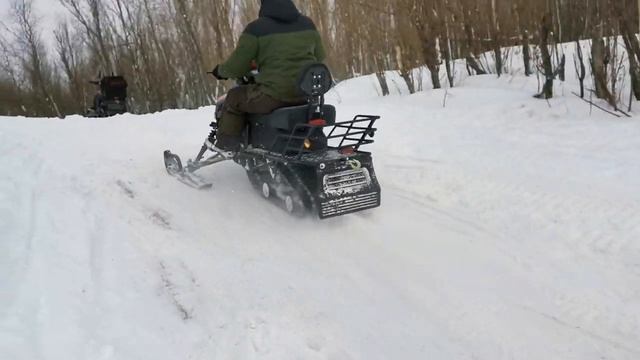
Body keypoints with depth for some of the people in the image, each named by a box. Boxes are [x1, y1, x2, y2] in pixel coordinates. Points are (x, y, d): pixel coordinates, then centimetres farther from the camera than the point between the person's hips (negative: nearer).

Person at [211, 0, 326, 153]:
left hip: (275, 95, -5)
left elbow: (236, 68, -2)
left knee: (235, 97, 18)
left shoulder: (256, 28, -4)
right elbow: (319, 57, 21)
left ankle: (226, 147, 18)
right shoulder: (307, 23, 10)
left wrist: (221, 71, 20)